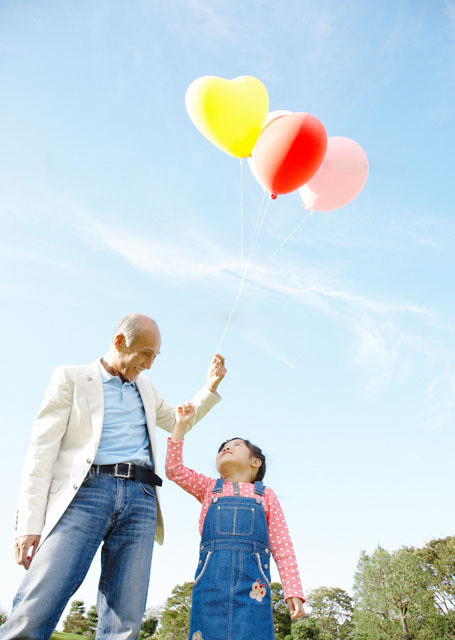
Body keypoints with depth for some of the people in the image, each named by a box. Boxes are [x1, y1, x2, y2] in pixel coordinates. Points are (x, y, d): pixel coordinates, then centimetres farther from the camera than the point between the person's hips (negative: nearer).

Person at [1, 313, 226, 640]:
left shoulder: (145, 386, 25)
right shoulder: (71, 377, 10)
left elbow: (179, 422, 40)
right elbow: (43, 450, 1)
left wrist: (211, 385, 26)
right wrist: (30, 523, -8)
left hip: (141, 500, 4)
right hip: (87, 491, -4)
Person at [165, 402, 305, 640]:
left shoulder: (265, 495, 18)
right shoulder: (209, 488, 22)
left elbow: (282, 547, 13)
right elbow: (174, 469, 12)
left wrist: (293, 592, 5)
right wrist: (181, 424, 11)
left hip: (252, 580, -1)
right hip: (211, 575, 1)